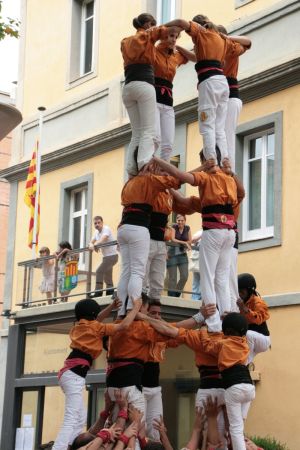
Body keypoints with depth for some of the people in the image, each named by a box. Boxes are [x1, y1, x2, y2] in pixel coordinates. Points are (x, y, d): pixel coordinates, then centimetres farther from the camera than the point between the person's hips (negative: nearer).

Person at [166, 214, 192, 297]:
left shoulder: (187, 228, 6)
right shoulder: (174, 227, -4)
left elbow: (190, 241, 4)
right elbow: (173, 239, -14)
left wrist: (179, 242, -10)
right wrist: (184, 242, -21)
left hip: (182, 253, 4)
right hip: (173, 253, -4)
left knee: (184, 276, -5)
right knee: (172, 278, -4)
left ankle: (177, 294, 12)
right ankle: (171, 296, 1)